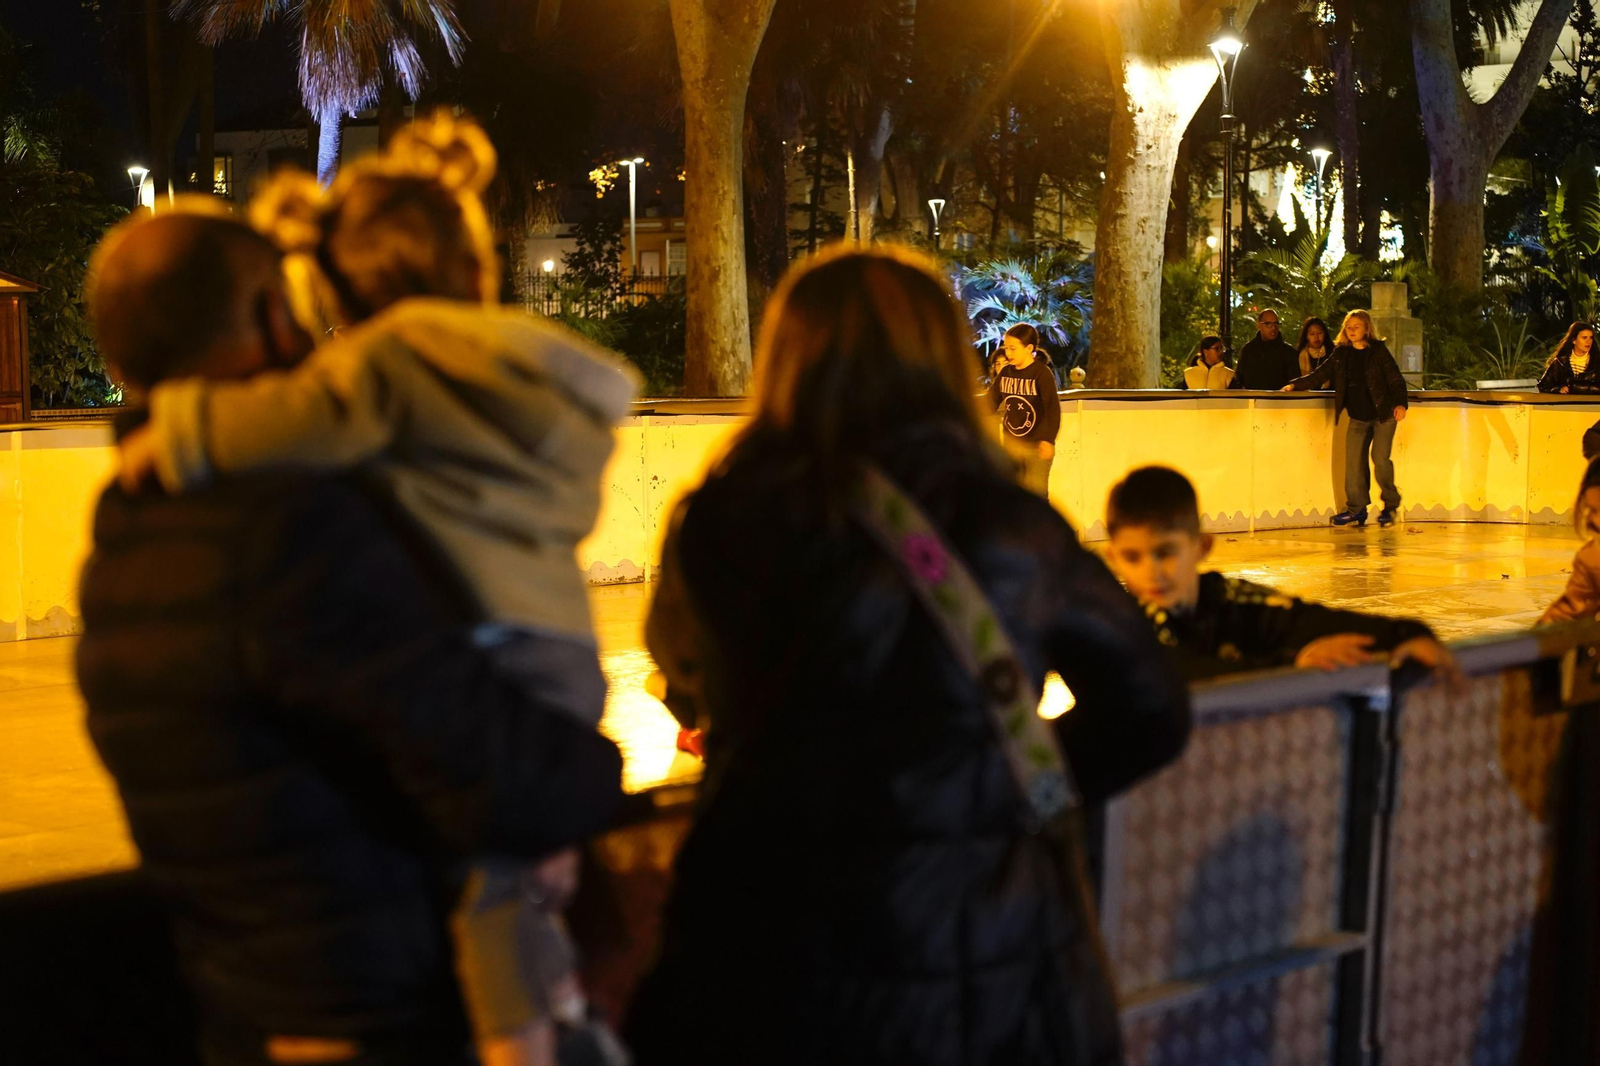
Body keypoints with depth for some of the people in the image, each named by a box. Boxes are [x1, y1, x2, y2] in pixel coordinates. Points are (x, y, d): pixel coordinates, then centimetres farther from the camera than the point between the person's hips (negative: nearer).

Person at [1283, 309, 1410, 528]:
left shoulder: (1378, 351, -5)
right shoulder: (1342, 354, 7)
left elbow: (1395, 379, -8)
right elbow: (1320, 374, 12)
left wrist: (1401, 403, -20)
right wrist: (1296, 385, 4)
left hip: (1383, 414, -5)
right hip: (1358, 418, 5)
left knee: (1380, 458, -10)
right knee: (1353, 461, 0)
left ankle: (1391, 505, 6)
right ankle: (1357, 508, 7)